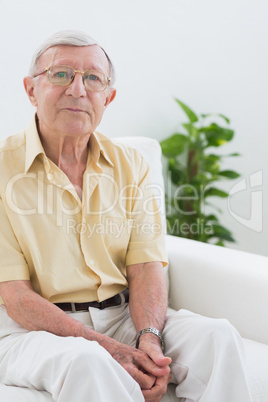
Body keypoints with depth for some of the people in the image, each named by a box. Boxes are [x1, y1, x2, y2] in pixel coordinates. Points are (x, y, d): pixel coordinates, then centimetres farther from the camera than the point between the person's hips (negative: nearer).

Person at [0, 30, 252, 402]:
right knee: (84, 361, -37)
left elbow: (146, 267, 2)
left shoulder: (130, 165, 8)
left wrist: (149, 338, -19)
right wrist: (107, 348, -22)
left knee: (218, 336, -19)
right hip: (35, 329, -4)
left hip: (122, 316, 5)